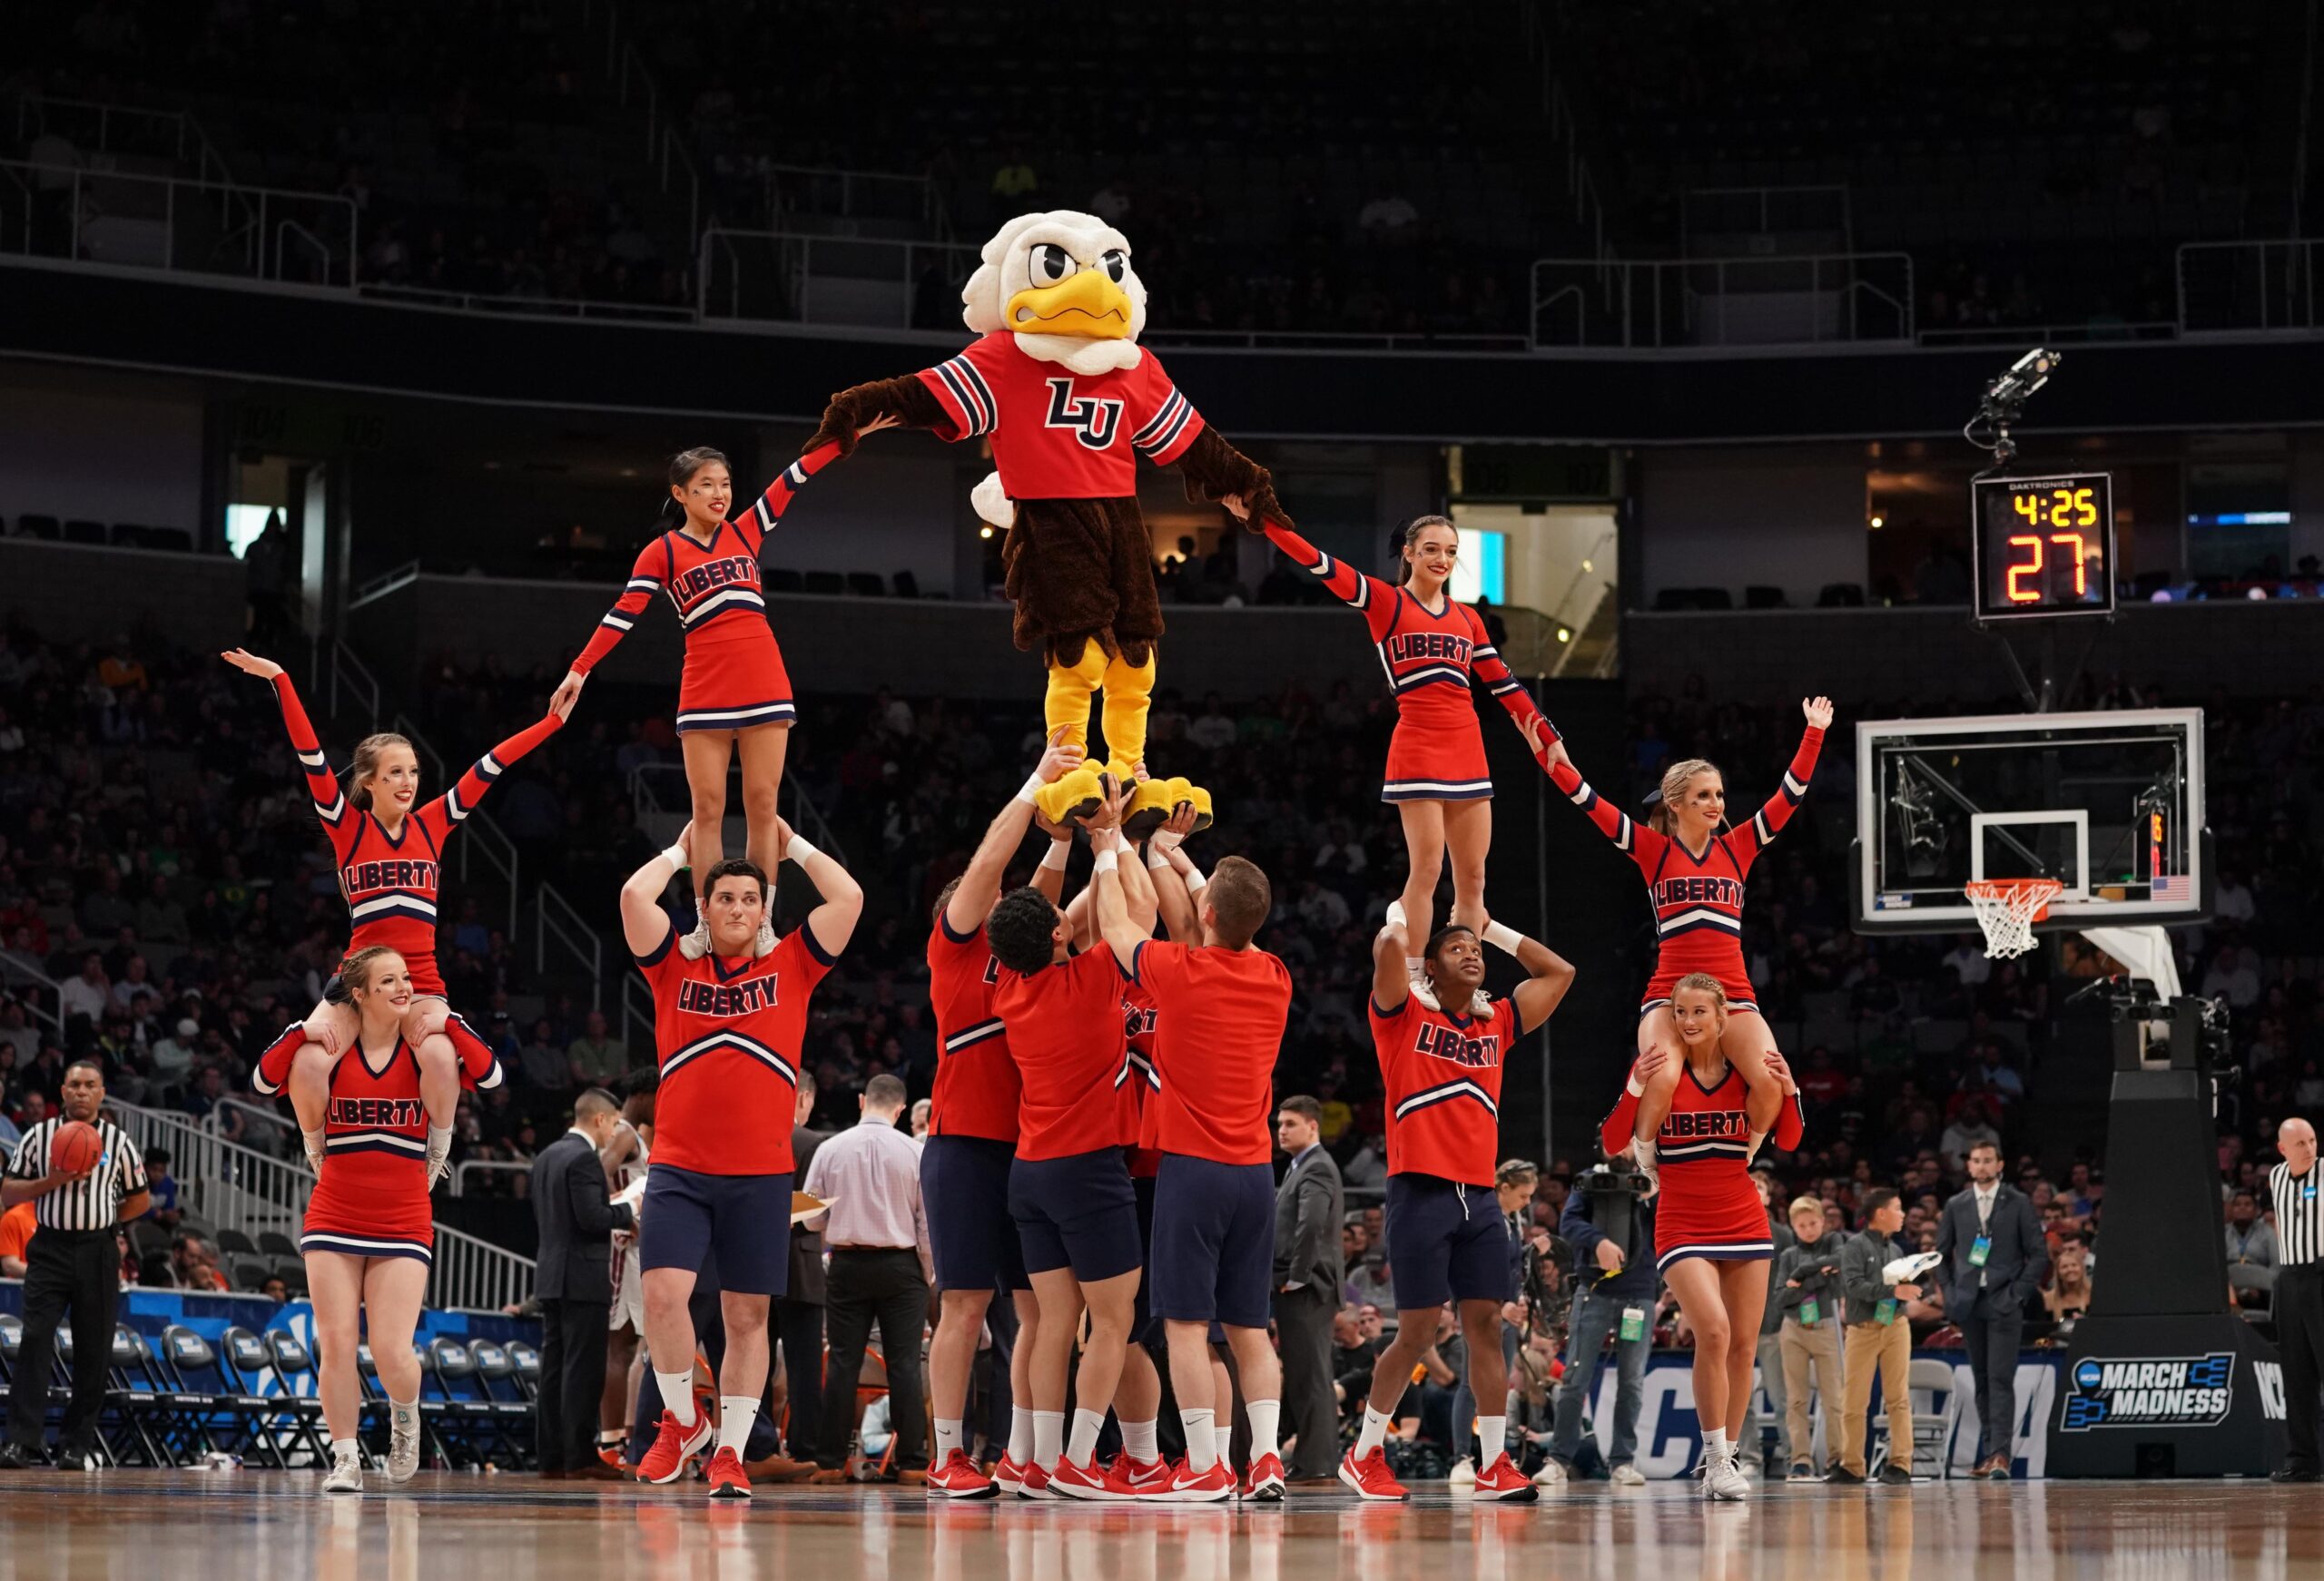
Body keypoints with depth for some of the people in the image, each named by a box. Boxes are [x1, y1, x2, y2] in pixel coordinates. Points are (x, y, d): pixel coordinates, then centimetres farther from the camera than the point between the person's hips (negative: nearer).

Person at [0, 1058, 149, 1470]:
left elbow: (139, 1200, 14)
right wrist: (52, 1181, -12)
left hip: (97, 1252, 1)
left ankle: (76, 1445, 11)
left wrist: (102, 1221, 2)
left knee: (93, 1354, 2)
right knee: (34, 1342, -14)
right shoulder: (39, 1135, 4)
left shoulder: (118, 1141, 6)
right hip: (49, 1249, -1)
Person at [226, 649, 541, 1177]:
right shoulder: (347, 827, 1)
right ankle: (317, 1152, 2)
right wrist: (280, 682, -16)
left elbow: (492, 765, 8)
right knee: (309, 1062, -26)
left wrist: (554, 720, 8)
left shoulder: (432, 825, 8)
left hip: (422, 978, 1)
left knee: (440, 1055, -31)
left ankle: (438, 1150, -4)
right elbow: (310, 756, -7)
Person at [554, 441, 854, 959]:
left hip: (765, 690, 2)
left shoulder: (745, 532, 13)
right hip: (705, 694, -2)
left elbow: (793, 479, 11)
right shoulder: (662, 553, 5)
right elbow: (624, 612, 0)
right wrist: (579, 670, -8)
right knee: (708, 808, -3)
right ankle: (706, 923, 0)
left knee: (762, 804, -1)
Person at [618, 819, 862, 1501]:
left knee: (747, 1316, 3)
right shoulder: (676, 969, 8)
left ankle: (730, 1452, 10)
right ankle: (683, 1420, 5)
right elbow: (634, 895, -3)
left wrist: (794, 847, 12)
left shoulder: (790, 968, 9)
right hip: (679, 1169, -1)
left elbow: (848, 899, 2)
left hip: (761, 1173, 1)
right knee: (664, 1292, -16)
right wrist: (680, 851, 12)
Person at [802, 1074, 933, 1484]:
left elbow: (812, 1216, 3)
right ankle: (911, 1461, -4)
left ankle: (830, 1460, 2)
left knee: (843, 1362, 4)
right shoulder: (911, 1152, -6)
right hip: (901, 1263, -1)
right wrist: (928, 1274, 10)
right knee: (904, 1363, -1)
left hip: (848, 1264, 1)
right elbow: (927, 1219, -3)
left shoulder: (830, 1149, -2)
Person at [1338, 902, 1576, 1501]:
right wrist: (1400, 916, 6)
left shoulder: (1496, 1026, 17)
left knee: (1486, 1326, 0)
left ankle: (1496, 1464, 2)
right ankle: (1364, 1454, 8)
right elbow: (1388, 949, -16)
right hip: (1421, 1195, -5)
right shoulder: (1405, 1018, 2)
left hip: (1477, 1198, 5)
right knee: (1417, 1331, -5)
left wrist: (1491, 928, 21)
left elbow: (1557, 972, 22)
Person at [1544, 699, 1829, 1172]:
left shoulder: (1738, 848, 10)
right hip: (1669, 991, -3)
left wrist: (1814, 734, 2)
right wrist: (1548, 756, -13)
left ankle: (1738, 1161, 8)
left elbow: (1791, 793, 9)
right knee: (1663, 1079, -31)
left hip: (1733, 995, 3)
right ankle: (1643, 1156, -1)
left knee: (1772, 1085, -21)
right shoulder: (1654, 850, 4)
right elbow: (1588, 801, -3)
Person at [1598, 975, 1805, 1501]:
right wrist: (1636, 1088, -25)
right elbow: (1614, 1143, -10)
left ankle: (1728, 1456, 17)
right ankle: (1714, 1456, -14)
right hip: (1683, 1228, -3)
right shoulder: (1659, 1068, -6)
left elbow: (1788, 1141, 5)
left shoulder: (1747, 1069, 1)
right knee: (1713, 1330, -22)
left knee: (1744, 1344, 4)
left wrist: (1787, 1089, -13)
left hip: (1744, 1222, 3)